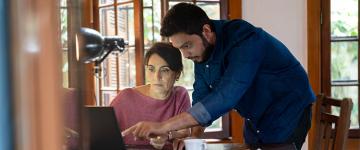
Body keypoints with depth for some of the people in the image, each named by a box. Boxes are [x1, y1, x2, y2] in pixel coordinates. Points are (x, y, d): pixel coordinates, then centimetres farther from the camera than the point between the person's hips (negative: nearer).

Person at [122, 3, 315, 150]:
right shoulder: (201, 51, -8)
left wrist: (164, 126, -46)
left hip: (287, 114, -7)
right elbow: (201, 100, -5)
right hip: (255, 119, 7)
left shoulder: (245, 40, -32)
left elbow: (225, 97, -42)